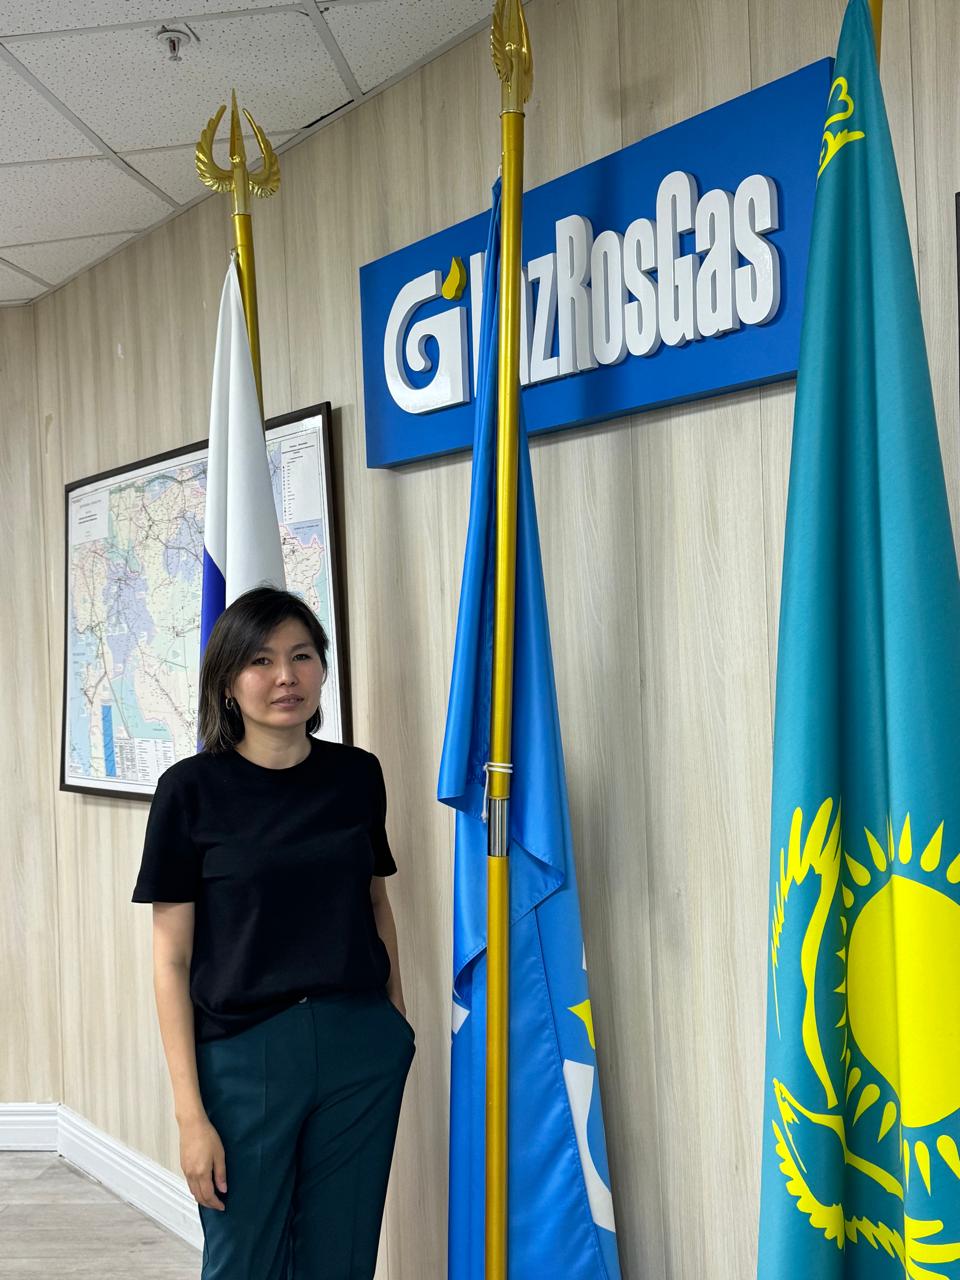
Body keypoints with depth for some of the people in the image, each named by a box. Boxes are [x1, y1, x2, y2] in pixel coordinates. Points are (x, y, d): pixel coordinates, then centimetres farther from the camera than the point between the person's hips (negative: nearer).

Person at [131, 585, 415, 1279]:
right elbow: (172, 959, -6)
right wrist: (190, 1114, -8)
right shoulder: (192, 789, -8)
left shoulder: (358, 775, 1)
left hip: (362, 1051, 3)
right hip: (244, 1054, -2)